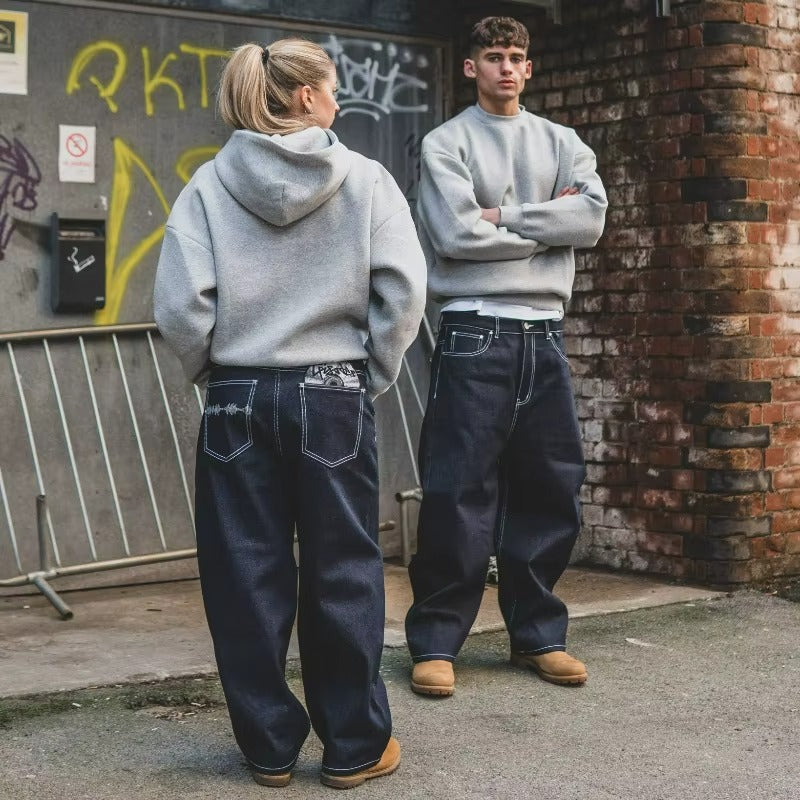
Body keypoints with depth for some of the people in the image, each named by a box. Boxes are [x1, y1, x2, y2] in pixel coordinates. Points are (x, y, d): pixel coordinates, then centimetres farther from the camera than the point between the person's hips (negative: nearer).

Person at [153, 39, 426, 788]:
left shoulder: (209, 184, -2)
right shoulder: (364, 178, -3)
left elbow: (180, 305, -9)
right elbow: (403, 290, -11)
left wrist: (211, 371, 8)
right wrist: (372, 376, 2)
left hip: (238, 401, 1)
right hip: (332, 397, -1)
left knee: (247, 578, 9)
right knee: (342, 573, 9)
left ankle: (269, 746, 18)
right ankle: (355, 744, 17)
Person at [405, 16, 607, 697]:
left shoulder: (561, 143, 14)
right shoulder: (446, 144, 2)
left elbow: (592, 217, -3)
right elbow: (455, 234, -13)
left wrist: (504, 218, -10)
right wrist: (545, 226, -5)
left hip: (545, 333, 5)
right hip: (476, 332, -4)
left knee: (551, 490, 7)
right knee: (460, 494, -5)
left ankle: (537, 633, 19)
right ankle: (436, 640, 3)